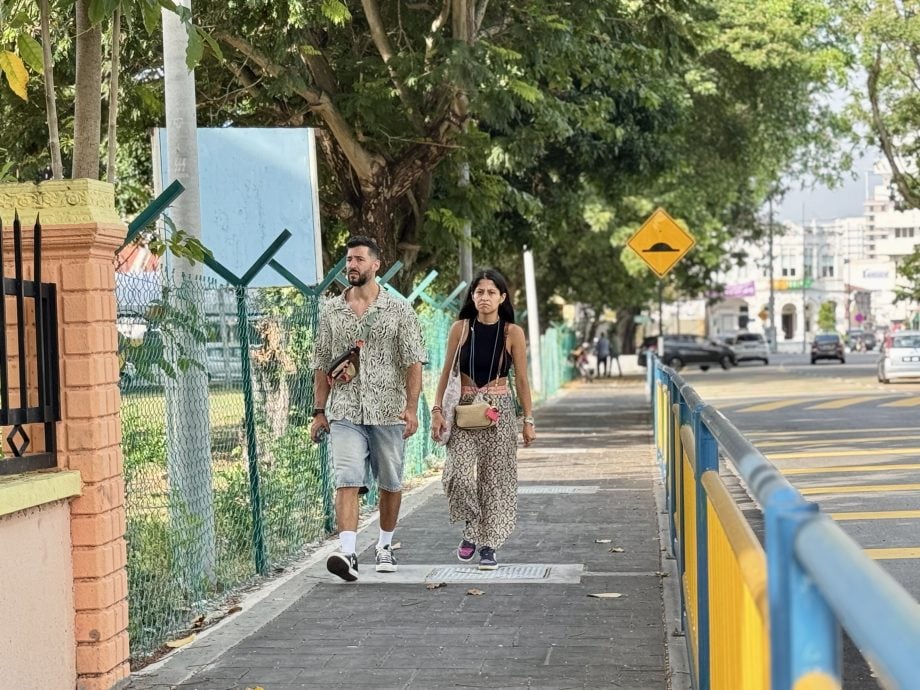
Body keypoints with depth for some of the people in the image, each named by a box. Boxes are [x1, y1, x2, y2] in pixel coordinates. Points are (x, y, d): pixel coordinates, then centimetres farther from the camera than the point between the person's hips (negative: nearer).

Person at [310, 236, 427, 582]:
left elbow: (413, 363, -2)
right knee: (347, 481, -14)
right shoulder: (331, 310, 8)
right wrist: (319, 411, 5)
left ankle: (385, 546, 29)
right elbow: (322, 365, 11)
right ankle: (347, 554, -23)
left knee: (390, 484, 10)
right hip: (345, 413, 0)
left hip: (388, 411, 0)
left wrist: (411, 407, -11)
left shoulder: (399, 310, 1)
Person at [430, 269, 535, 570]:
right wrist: (437, 410, -1)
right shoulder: (460, 328, 2)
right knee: (459, 474, -14)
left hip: (499, 410, 0)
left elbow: (521, 380, 3)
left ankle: (489, 545, 10)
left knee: (495, 477, 0)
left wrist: (528, 420, 2)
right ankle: (471, 528, 12)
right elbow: (446, 372, 6)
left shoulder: (512, 332, -1)